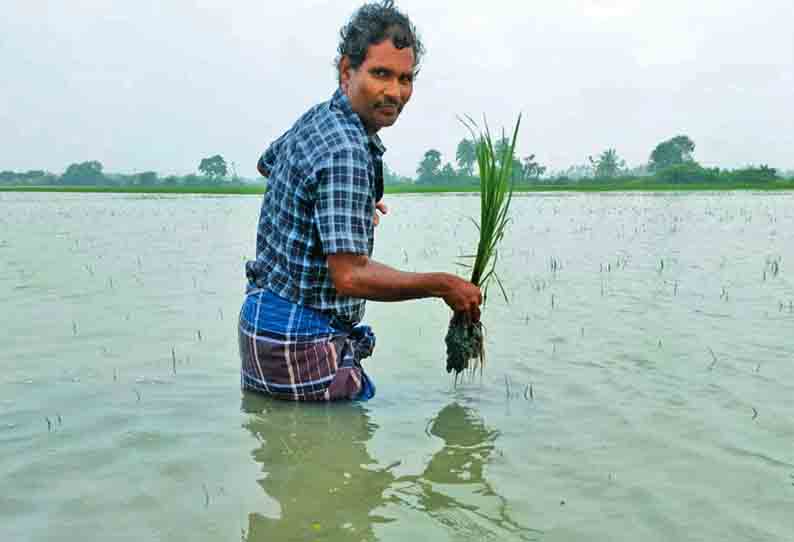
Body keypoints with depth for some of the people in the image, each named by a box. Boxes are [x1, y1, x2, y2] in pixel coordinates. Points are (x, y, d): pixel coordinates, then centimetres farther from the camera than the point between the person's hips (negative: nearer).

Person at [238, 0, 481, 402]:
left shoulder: (315, 117, 7)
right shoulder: (346, 154, -23)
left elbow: (266, 163, 29)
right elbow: (350, 277, -28)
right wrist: (444, 286, -17)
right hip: (302, 340, -10)